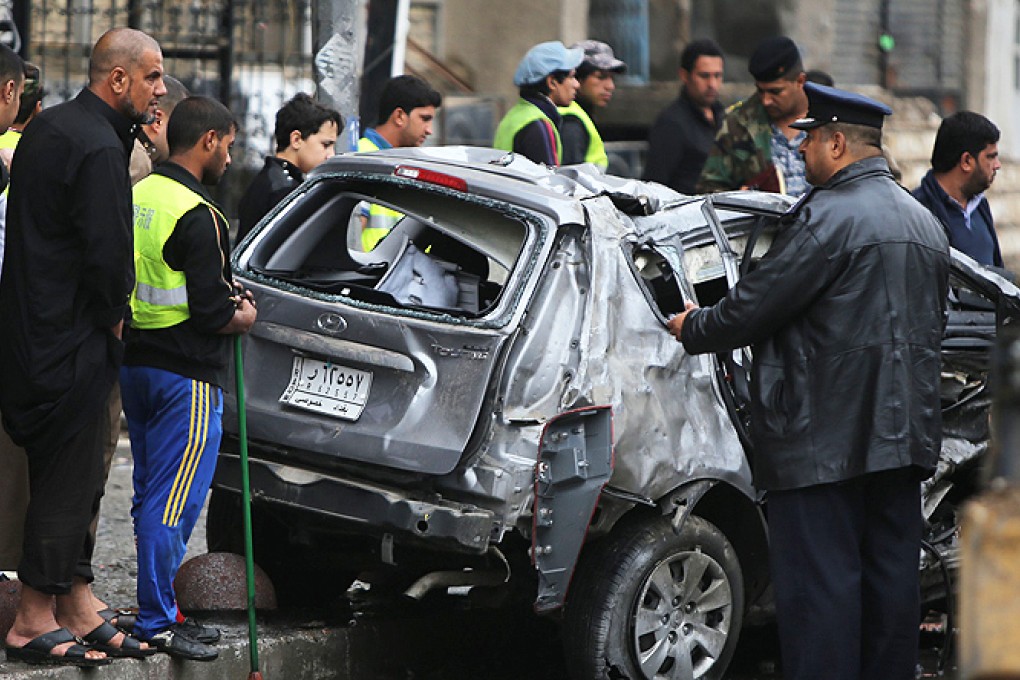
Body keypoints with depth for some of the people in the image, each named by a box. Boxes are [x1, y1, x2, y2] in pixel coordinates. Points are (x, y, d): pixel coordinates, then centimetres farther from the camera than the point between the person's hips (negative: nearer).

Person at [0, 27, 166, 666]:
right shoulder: (100, 148, -19)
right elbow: (109, 253, -23)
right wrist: (113, 319, -5)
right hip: (73, 340, -10)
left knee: (73, 474, 15)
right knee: (70, 475, -2)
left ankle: (77, 607, 22)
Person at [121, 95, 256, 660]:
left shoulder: (137, 196, 8)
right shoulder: (196, 216, -18)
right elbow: (210, 312, -20)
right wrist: (243, 317, 2)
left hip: (135, 361, 9)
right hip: (186, 375, -9)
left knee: (151, 498, 16)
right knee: (174, 504, -4)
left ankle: (159, 603, 24)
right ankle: (156, 624, -2)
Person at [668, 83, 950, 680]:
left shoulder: (828, 216, -14)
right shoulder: (924, 223, 15)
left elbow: (755, 307, -13)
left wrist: (693, 329, 4)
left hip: (826, 437, -8)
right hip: (907, 431, 8)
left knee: (821, 582, -6)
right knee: (892, 575, 12)